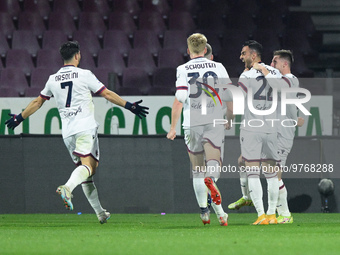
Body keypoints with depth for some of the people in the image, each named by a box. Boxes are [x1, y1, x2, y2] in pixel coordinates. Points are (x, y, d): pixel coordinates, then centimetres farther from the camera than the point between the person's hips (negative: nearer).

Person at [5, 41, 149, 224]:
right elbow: (107, 94, 1)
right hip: (85, 127, -5)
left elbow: (38, 102, 22)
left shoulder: (53, 79, 13)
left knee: (85, 169, 10)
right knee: (87, 165, -17)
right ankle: (67, 188, -45)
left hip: (67, 132, 5)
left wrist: (20, 118, 35)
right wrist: (129, 106, 9)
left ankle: (100, 213, 10)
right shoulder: (84, 75, 0)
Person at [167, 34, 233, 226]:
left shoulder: (183, 70, 0)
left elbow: (179, 99, -8)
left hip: (192, 124, 0)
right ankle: (211, 179, -45)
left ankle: (204, 211, 9)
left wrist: (173, 127, -3)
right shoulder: (218, 67, 6)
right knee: (214, 161, -9)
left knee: (198, 169, 9)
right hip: (214, 122, 0)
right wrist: (230, 119, 20)